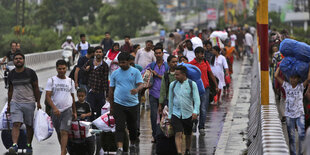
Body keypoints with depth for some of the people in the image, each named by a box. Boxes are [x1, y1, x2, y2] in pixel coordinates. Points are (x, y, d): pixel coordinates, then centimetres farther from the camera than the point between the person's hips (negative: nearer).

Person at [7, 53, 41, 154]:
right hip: (15, 103, 1)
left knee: (29, 126, 6)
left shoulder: (30, 73, -1)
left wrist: (38, 102, -2)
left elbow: (36, 88, 2)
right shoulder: (11, 74, 8)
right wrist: (9, 105, 16)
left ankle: (29, 146, 18)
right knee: (16, 124, -14)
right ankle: (14, 145, -22)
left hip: (29, 103, -1)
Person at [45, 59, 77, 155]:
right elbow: (48, 96, -7)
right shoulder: (51, 80, 1)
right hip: (55, 111, 1)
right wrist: (54, 108, -21)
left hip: (67, 110, -1)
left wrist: (74, 112, 19)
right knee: (59, 133, 12)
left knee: (64, 132, -16)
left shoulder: (70, 81, 9)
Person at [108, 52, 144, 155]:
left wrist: (137, 89, -32)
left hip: (133, 104, 0)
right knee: (119, 127, -10)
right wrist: (111, 106, 10)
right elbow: (111, 90, 11)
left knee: (132, 127, 11)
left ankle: (133, 145, 31)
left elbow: (140, 85, -7)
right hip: (118, 104, 0)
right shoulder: (115, 73, 7)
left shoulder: (135, 72, 3)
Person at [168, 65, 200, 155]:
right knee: (178, 134, -13)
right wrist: (169, 115, 14)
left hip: (188, 114, -1)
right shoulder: (173, 85, 3)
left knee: (188, 134, 13)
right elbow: (170, 100, 12)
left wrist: (195, 111, -23)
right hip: (176, 114, 1)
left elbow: (196, 99, -8)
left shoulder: (192, 84, -4)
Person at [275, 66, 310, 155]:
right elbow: (276, 76, -2)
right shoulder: (286, 86, 1)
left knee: (302, 134, -14)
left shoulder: (301, 86, -2)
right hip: (289, 115, 1)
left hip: (300, 114, -1)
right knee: (291, 137, 5)